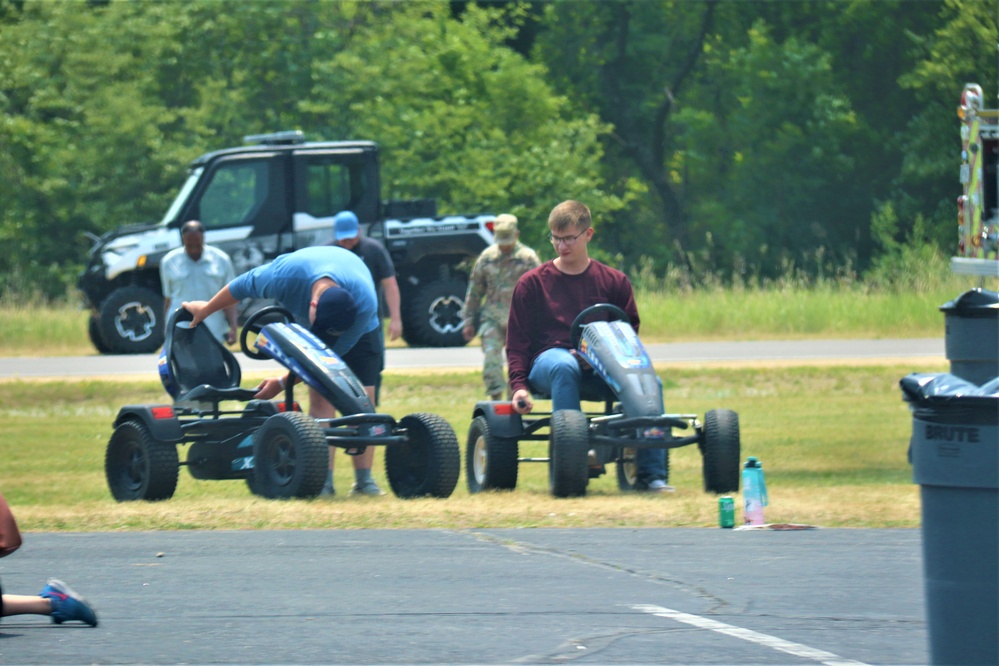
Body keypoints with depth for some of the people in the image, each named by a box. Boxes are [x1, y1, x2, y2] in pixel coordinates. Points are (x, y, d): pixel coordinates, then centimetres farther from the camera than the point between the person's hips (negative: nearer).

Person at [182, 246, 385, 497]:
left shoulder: (366, 305, -41)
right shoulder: (285, 275, -39)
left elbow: (334, 352, -28)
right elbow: (242, 286, -17)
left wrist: (284, 383, -26)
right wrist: (206, 309, 0)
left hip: (358, 329, -1)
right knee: (321, 397, -16)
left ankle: (364, 480, -8)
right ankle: (323, 481, -20)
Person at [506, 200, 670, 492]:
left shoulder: (614, 282, 13)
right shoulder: (532, 284, 10)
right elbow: (517, 343, 9)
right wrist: (519, 385, -8)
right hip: (548, 357, -2)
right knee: (565, 367, -40)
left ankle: (651, 473, -28)